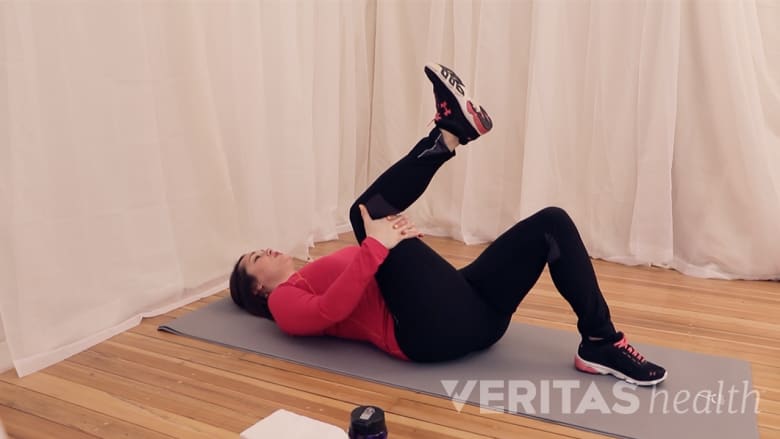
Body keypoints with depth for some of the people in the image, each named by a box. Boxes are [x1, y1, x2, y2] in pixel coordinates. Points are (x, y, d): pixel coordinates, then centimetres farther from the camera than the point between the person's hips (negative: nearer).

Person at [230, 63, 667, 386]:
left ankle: (602, 344, -8)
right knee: (367, 212, -12)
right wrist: (377, 245, -19)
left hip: (474, 310, 8)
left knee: (552, 222, -2)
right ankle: (448, 133, -13)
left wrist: (397, 235, 2)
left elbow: (381, 270, 24)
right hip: (433, 329, -7)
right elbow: (331, 309, -13)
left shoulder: (318, 273, 33)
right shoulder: (286, 303, 11)